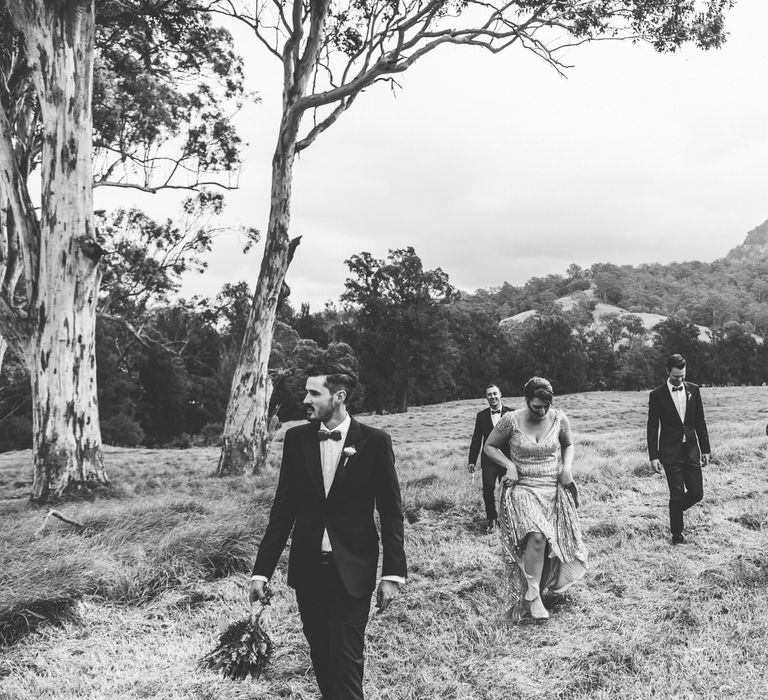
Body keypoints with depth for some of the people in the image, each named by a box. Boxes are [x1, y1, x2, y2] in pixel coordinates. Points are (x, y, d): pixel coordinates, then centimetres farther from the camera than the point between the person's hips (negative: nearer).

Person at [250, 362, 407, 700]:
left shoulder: (374, 442, -8)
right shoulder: (296, 438, 0)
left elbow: (391, 511, -4)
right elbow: (283, 508, 3)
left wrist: (393, 572, -8)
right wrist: (262, 570, 1)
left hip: (352, 570, -3)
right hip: (307, 567, 3)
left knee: (346, 659, -1)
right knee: (320, 654, 15)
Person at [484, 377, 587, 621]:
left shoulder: (559, 419, -3)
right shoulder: (511, 420, -10)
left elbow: (568, 445, 17)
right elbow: (489, 446, 3)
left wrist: (568, 466, -2)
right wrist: (509, 465, -11)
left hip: (554, 490, 4)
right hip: (523, 489, -3)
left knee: (553, 543, 4)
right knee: (537, 537, -24)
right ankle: (532, 596, -12)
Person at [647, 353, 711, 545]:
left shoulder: (693, 390, 4)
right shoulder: (657, 395, -6)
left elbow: (700, 422, 9)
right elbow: (652, 428, -4)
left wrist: (705, 449, 6)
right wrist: (653, 457, -8)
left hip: (691, 450, 4)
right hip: (670, 453, -4)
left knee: (697, 493, 4)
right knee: (677, 495, -1)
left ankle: (675, 511, 33)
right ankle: (677, 534, 16)